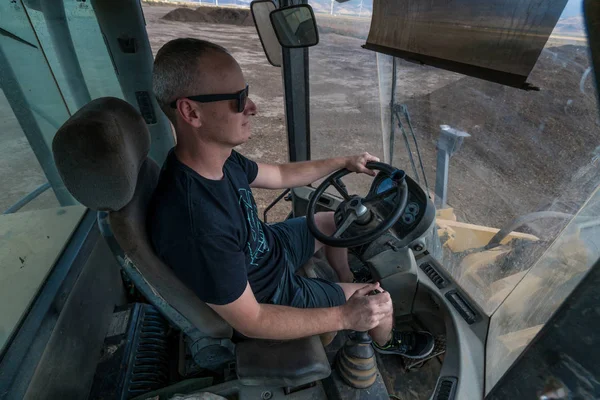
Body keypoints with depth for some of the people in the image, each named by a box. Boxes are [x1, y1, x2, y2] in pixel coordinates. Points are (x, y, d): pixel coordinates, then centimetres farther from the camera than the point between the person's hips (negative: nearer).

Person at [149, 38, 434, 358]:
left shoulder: (219, 158, -16)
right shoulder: (194, 225, -42)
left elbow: (279, 175, 2)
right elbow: (249, 322, -29)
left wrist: (344, 162, 5)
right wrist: (345, 317, -24)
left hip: (266, 248, 7)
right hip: (270, 299, -7)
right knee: (380, 302, 2)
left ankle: (348, 286, 44)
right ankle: (386, 341, 41)